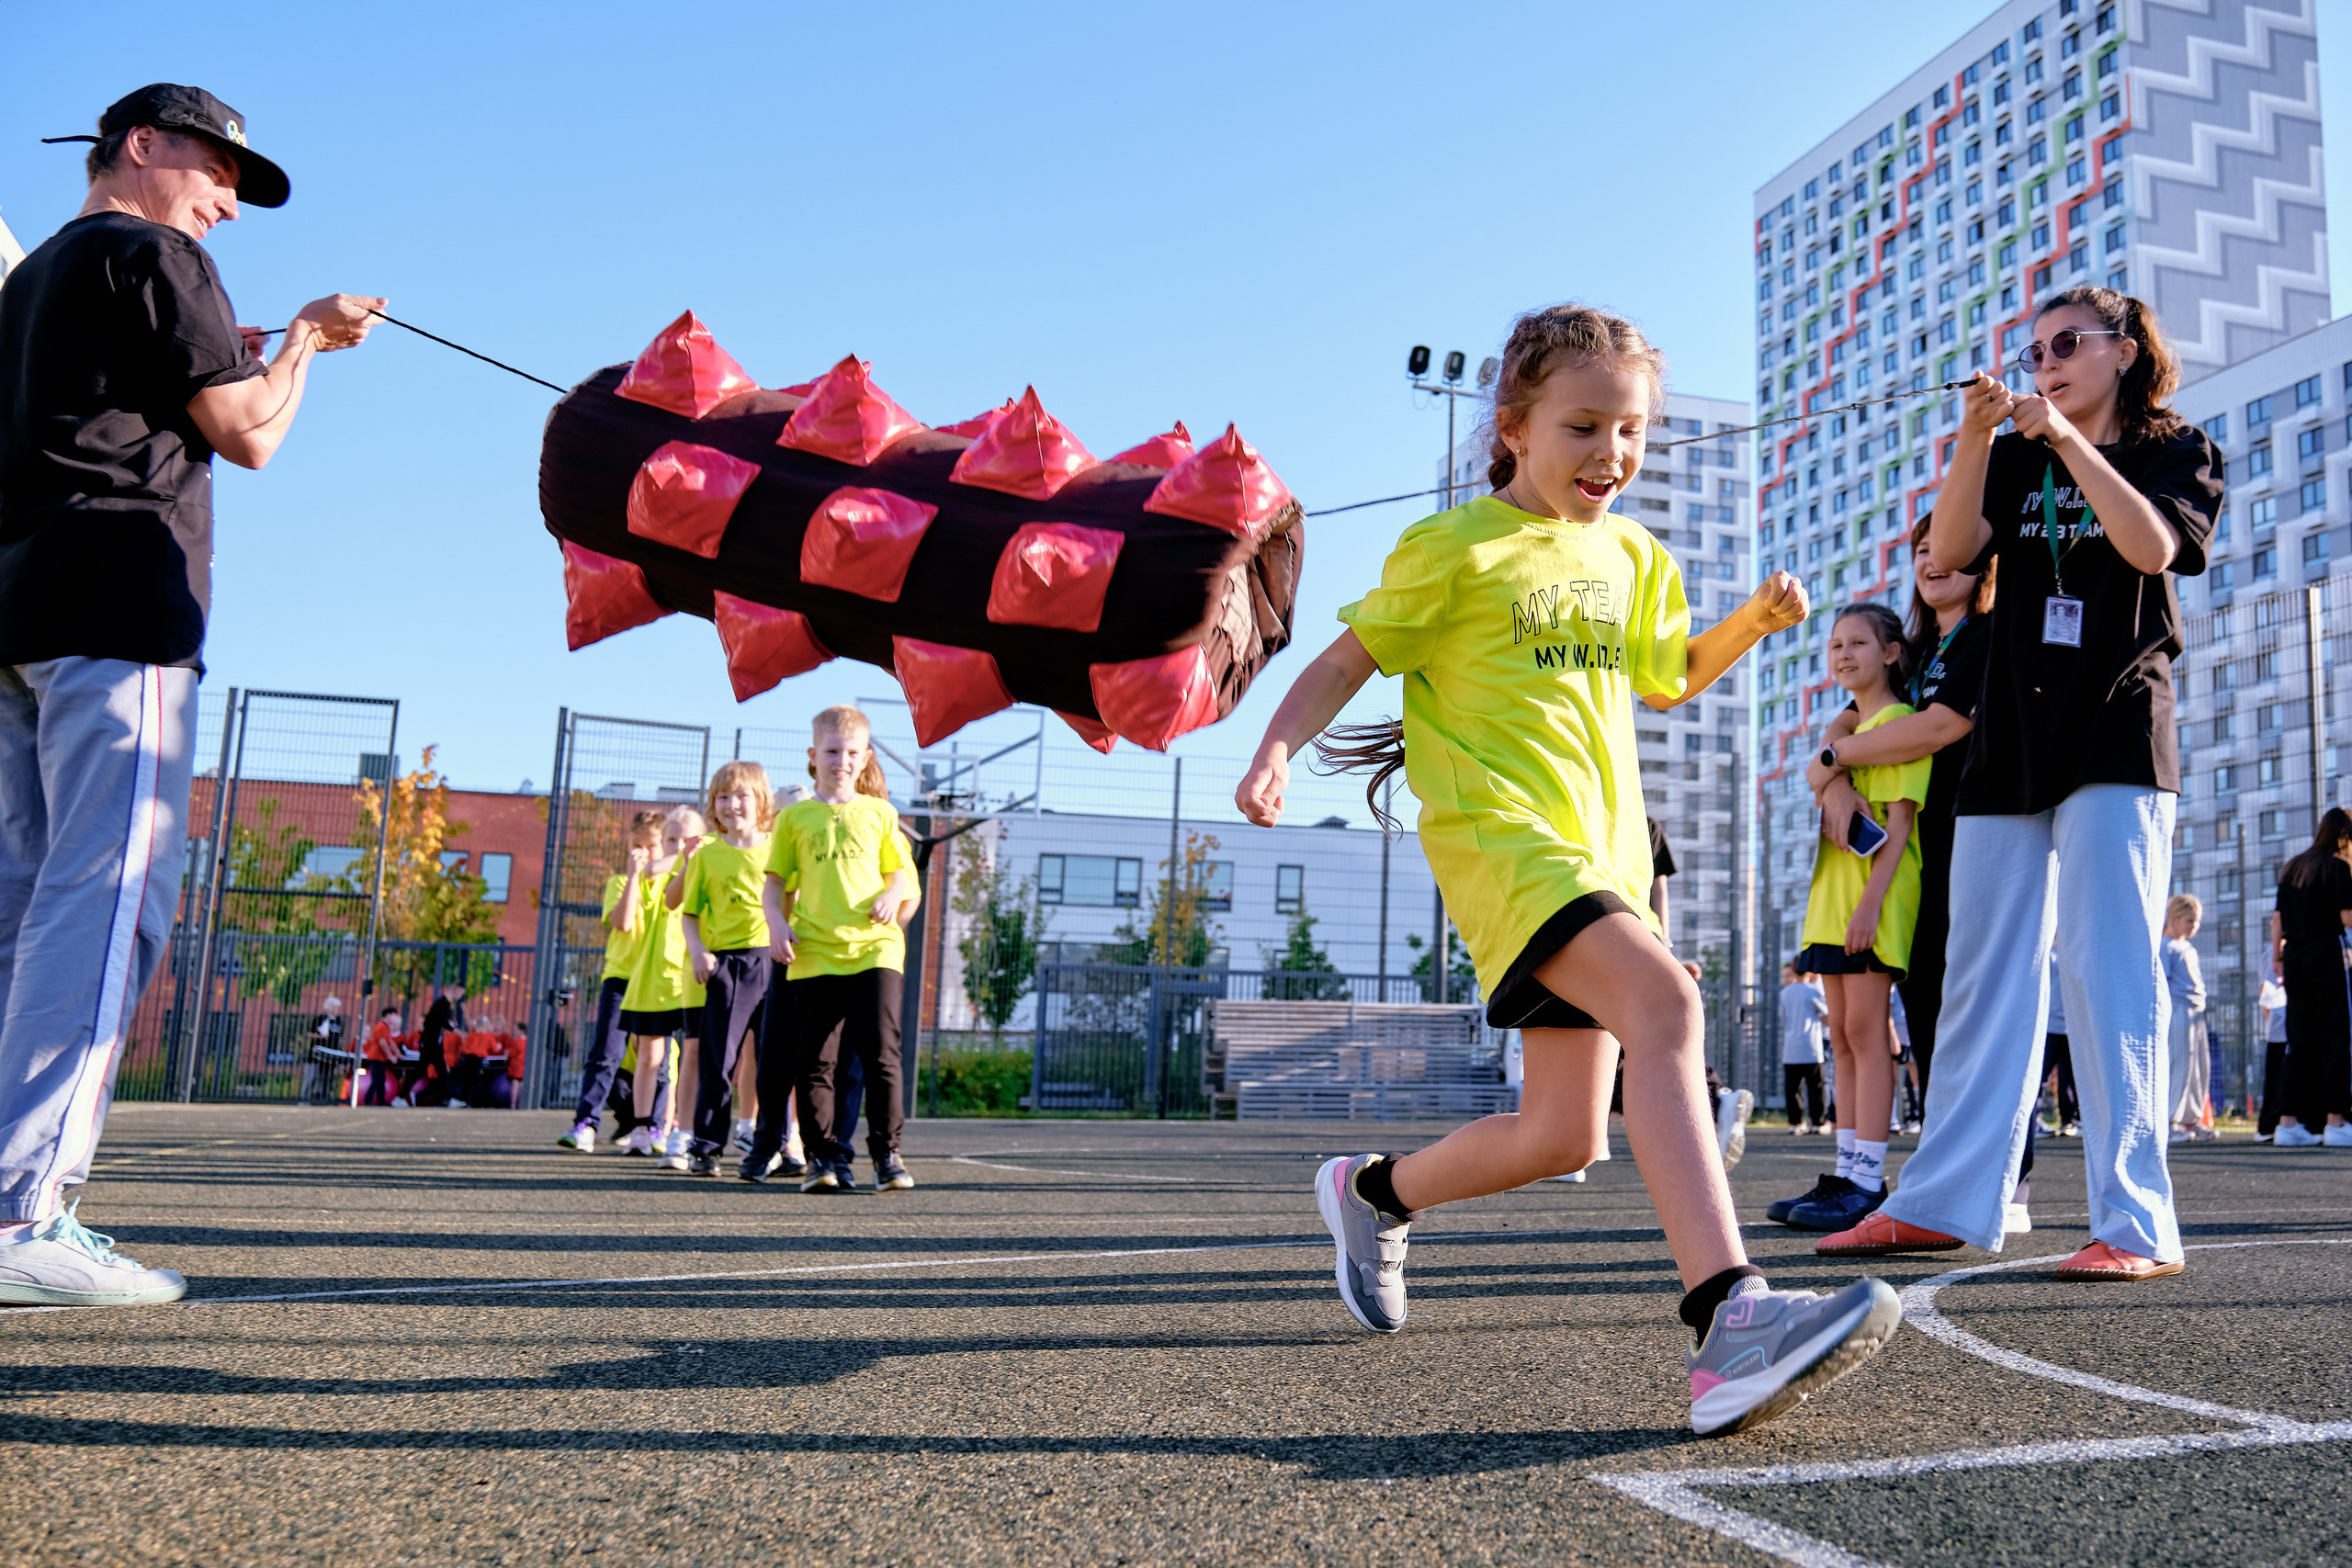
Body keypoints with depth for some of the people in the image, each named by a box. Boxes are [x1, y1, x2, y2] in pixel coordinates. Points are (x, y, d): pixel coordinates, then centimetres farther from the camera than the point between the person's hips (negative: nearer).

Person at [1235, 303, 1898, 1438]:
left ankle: (1373, 1191, 33)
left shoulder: (1631, 557, 17)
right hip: (1497, 833, -7)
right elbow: (1347, 658, 1)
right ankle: (1728, 1323, -38)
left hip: (1602, 850, 8)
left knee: (1562, 1136, 6)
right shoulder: (1455, 546, -2)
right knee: (1662, 1000, -32)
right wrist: (1276, 747, -16)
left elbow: (1669, 680, 31)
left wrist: (1754, 621, 13)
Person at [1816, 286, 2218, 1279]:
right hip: (2009, 745, 4)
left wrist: (2066, 439, -13)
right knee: (1983, 973, 4)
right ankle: (1942, 1202, 9)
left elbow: (2153, 546, -12)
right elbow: (1950, 551, -1)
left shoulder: (2176, 451, 9)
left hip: (2116, 733, -4)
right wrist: (1976, 435, -12)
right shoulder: (2014, 460, 18)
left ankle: (2136, 1223, -9)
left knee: (2106, 967, -12)